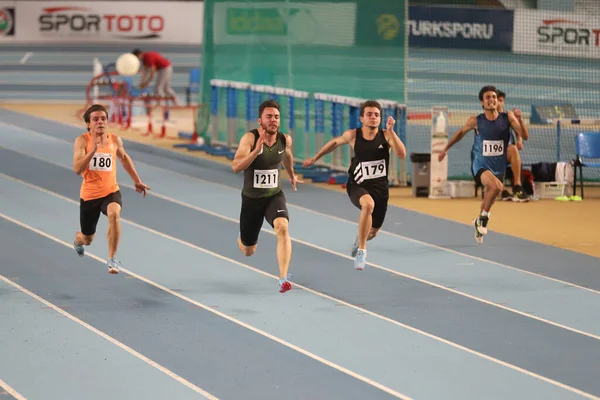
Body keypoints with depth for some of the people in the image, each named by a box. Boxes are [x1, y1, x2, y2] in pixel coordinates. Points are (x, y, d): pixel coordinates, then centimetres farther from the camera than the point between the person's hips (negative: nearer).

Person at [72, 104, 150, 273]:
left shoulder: (115, 140, -1)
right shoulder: (82, 141, -13)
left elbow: (124, 158, 21)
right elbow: (77, 169, -25)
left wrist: (137, 181, 25)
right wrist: (93, 150, -36)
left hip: (111, 191, 1)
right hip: (89, 195, -1)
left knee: (114, 215, -35)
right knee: (87, 239, 15)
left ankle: (112, 259, -25)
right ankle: (78, 240, 56)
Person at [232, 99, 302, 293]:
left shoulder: (285, 139, -6)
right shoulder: (250, 138, -20)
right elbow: (236, 167, -33)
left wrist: (291, 175, 34)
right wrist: (257, 149, -43)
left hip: (275, 196, 2)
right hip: (251, 199, -2)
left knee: (282, 227, -31)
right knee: (248, 251, 13)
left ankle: (283, 278, -32)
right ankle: (243, 238, 53)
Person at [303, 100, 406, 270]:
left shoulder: (386, 135, -10)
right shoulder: (352, 135, -8)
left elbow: (402, 154, -25)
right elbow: (335, 142, 13)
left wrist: (391, 131, -32)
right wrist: (315, 158, 21)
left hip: (380, 188, 2)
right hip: (357, 186, -2)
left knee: (372, 232, 16)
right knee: (368, 204, -38)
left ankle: (360, 238, 57)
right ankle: (361, 250, -26)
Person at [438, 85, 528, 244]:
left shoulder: (507, 118, -8)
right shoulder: (476, 121, -10)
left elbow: (525, 137, -13)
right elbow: (461, 132, 9)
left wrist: (519, 121, -30)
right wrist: (445, 149, 15)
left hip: (499, 168, 3)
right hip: (481, 166, -3)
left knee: (488, 199, 18)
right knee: (496, 186, -31)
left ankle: (479, 222, 49)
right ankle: (484, 216, -7)